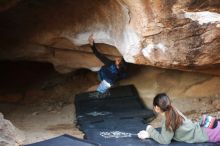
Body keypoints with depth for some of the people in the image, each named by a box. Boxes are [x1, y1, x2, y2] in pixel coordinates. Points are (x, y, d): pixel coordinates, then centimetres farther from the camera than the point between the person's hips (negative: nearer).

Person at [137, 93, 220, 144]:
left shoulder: (168, 118, -25)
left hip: (206, 133, -7)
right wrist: (150, 134, 0)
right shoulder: (172, 112, 0)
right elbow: (165, 133, 10)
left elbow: (164, 140, -23)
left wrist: (150, 130, -15)